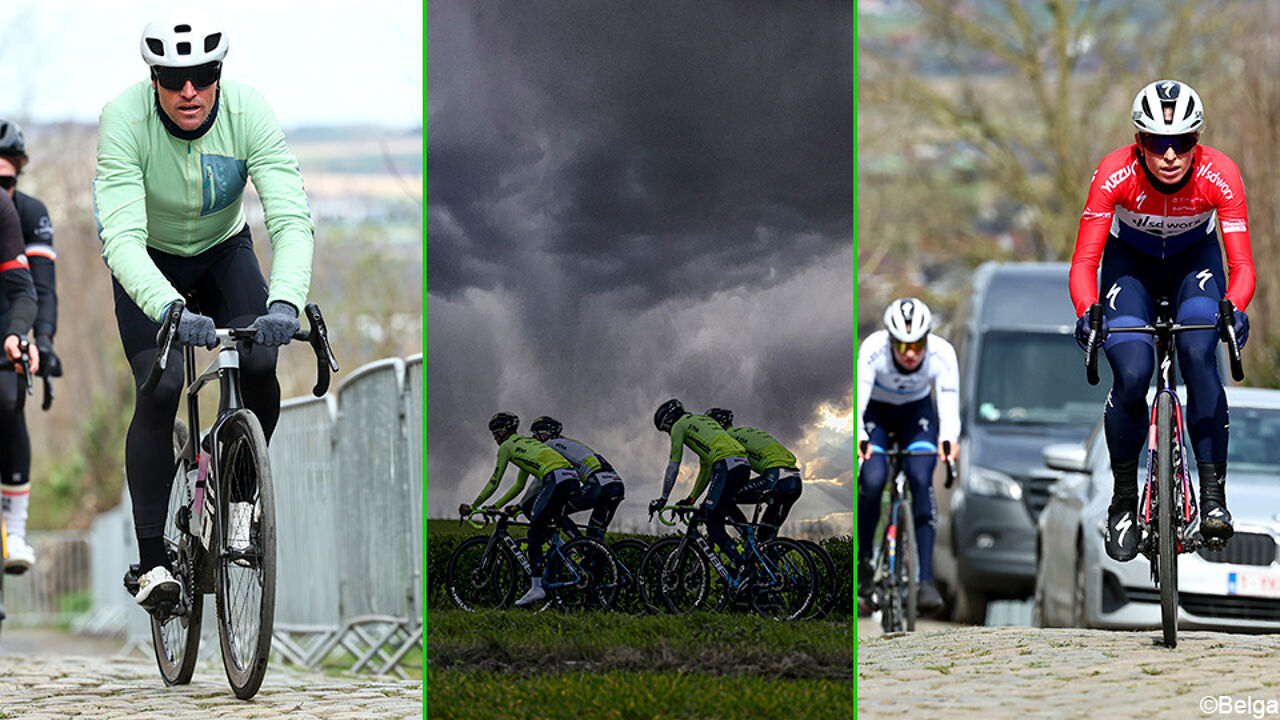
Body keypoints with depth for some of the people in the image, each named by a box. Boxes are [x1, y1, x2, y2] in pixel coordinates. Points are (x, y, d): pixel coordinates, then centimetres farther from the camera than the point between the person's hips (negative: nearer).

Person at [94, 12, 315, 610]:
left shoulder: (247, 113, -28)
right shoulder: (125, 119, -32)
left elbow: (292, 218, -35)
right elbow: (122, 237, -40)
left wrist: (285, 301, -53)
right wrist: (170, 309, -57)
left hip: (224, 250, 2)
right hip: (148, 264, -2)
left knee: (259, 366, -21)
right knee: (160, 389, -21)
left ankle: (242, 494, 7)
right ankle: (151, 560, -14)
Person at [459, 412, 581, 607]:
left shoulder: (507, 446, 11)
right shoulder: (525, 443, 36)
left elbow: (494, 482, 12)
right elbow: (519, 485, 40)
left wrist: (472, 507, 20)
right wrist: (496, 506, 42)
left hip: (556, 480, -8)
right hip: (573, 479, 8)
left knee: (535, 532, -4)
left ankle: (537, 587, -11)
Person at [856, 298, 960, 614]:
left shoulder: (941, 353, -29)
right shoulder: (873, 349, -33)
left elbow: (949, 399, -37)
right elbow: (858, 394, -41)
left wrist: (949, 438, -58)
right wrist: (858, 436, -60)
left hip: (917, 413, 1)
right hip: (875, 413, -1)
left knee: (921, 480, -23)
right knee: (873, 481, -24)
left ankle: (926, 579, -23)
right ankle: (864, 559, 3)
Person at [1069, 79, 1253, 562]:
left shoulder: (1218, 175, -31)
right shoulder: (1115, 174, -32)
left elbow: (1242, 265, -32)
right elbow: (1084, 262, -32)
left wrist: (1235, 309, -52)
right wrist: (1087, 313, -51)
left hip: (1195, 259, 0)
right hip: (1131, 263, 0)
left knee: (1198, 355, -27)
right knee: (1131, 376, -20)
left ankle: (1213, 495, -20)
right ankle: (1123, 502, 1)